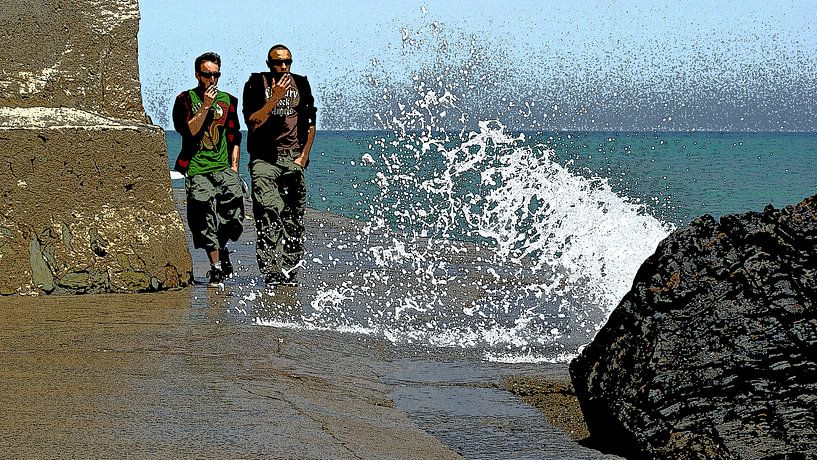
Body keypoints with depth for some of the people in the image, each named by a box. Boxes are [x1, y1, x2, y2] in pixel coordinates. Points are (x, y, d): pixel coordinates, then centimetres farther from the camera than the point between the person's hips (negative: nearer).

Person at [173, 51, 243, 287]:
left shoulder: (227, 100, 15)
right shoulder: (185, 100, 3)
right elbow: (189, 131, -9)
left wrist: (234, 167, 11)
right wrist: (205, 106, -14)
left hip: (223, 167, 3)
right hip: (196, 169, -3)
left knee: (234, 215, -9)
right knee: (206, 219, -8)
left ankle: (220, 247, 20)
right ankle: (216, 266, 0)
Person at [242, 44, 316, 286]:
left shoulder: (300, 84, 11)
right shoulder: (256, 83, 0)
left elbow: (310, 123, 16)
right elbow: (253, 122, -9)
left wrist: (303, 157, 6)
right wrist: (275, 98, -19)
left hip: (292, 158, 4)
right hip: (264, 157, -3)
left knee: (293, 216, 1)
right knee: (268, 211, -17)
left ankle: (290, 271, 7)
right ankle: (271, 270, -21)